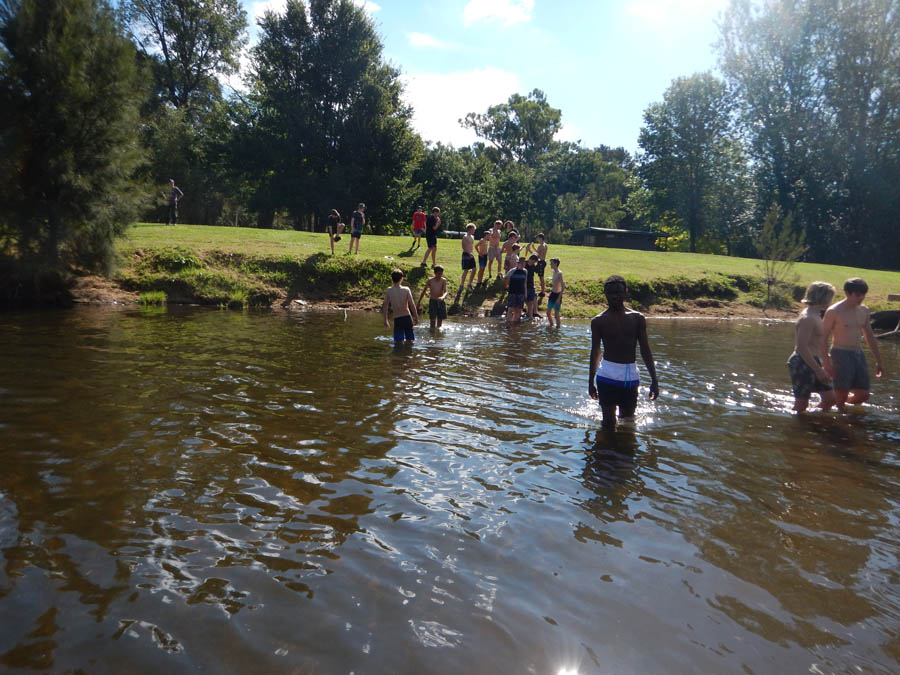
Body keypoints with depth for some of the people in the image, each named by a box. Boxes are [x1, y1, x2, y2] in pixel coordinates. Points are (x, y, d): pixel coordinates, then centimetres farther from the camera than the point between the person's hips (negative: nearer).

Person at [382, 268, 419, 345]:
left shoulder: (388, 291, -3)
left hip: (397, 319, 0)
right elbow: (412, 305, -10)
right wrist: (416, 317, 2)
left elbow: (385, 306, 1)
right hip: (407, 318, 0)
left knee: (398, 342, 2)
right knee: (409, 341, 14)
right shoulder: (406, 289, -7)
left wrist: (385, 321, 10)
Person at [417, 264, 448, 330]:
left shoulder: (443, 280, -5)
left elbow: (445, 291, -14)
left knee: (440, 319, 10)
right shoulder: (430, 280, -7)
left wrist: (443, 297, -37)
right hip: (432, 301, -2)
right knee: (433, 319, -6)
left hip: (441, 302, 2)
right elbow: (424, 291, 3)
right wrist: (419, 301, 5)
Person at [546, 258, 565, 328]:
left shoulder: (559, 273, -18)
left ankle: (557, 328, 13)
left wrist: (559, 298, -21)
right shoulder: (554, 272, 8)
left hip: (557, 295, -9)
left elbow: (563, 287, -20)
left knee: (556, 314, 1)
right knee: (548, 313, 12)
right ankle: (551, 327, 28)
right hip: (552, 294, 9)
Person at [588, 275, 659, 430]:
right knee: (609, 421, -2)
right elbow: (595, 352, 6)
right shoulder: (599, 321, -1)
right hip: (608, 376, -2)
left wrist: (654, 379, 3)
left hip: (631, 376, 2)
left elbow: (645, 350, 6)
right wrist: (591, 382, 8)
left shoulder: (637, 318, 3)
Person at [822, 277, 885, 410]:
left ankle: (837, 403, 30)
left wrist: (878, 360, 18)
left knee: (863, 395, 7)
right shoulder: (834, 311, -11)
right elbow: (823, 338, -11)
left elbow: (870, 336, 18)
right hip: (841, 354, -7)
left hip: (858, 354, 7)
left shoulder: (864, 310, 9)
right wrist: (827, 362, -17)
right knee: (841, 396, -6)